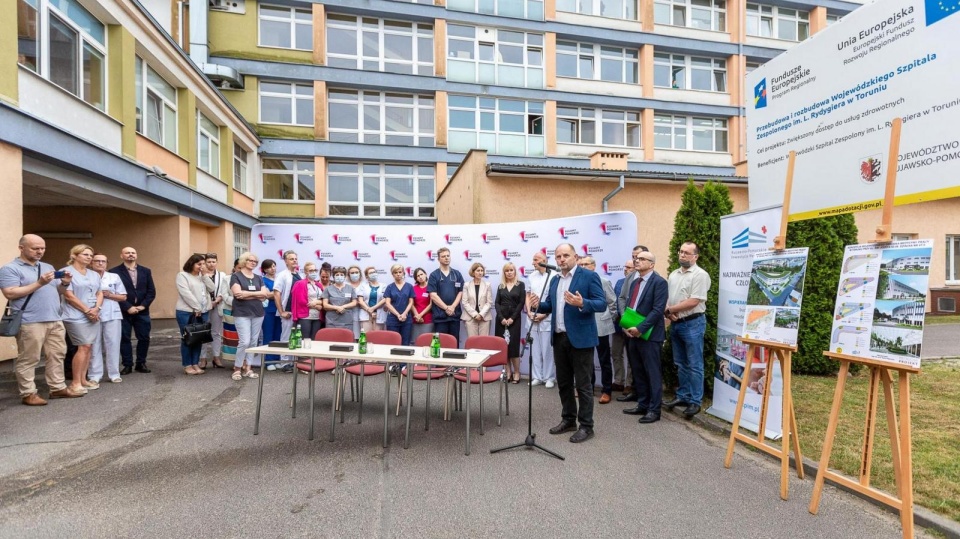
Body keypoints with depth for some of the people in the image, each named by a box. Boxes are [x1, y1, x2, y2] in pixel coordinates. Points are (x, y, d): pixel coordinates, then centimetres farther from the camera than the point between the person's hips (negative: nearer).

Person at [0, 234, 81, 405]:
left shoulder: (48, 267, 18)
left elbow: (58, 291, 21)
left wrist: (64, 283, -1)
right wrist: (39, 283, -18)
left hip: (55, 320, 7)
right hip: (30, 322, -7)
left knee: (56, 355, 10)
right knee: (28, 359, 0)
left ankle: (58, 388, 18)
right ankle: (28, 393, 8)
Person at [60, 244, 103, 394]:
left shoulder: (94, 274, 16)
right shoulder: (66, 272, -5)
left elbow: (100, 293, 12)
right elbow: (69, 296, -11)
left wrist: (96, 309, -6)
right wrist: (87, 311, -12)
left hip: (93, 316, 7)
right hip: (76, 316, -7)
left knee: (89, 347, 7)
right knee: (84, 347, -12)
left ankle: (83, 379, 15)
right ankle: (75, 383, -4)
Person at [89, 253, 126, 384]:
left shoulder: (114, 277, 10)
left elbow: (123, 297, 9)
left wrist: (110, 295, -6)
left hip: (112, 315, 1)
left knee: (113, 344, 1)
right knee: (94, 346, 2)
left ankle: (114, 374, 7)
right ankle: (95, 375, 8)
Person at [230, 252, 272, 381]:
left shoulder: (258, 278, 13)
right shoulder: (236, 276, 0)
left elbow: (264, 295, 1)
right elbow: (237, 293, -15)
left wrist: (246, 294, -11)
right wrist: (256, 293, -8)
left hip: (258, 313, 5)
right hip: (242, 314, -5)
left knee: (253, 342, 6)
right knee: (245, 342, -11)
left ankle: (248, 368, 15)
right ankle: (237, 368, 6)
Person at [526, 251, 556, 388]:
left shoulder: (554, 276, -9)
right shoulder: (532, 276, 10)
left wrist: (544, 314, -11)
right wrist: (529, 312, 1)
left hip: (547, 318, -5)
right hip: (533, 318, 5)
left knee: (547, 349, 0)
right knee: (535, 349, 10)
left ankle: (549, 377, 13)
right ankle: (537, 376, 20)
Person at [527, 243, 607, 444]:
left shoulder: (589, 276, -8)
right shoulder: (554, 280, 13)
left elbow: (602, 304, -13)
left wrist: (582, 303, -31)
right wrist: (538, 304, -7)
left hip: (580, 338, -7)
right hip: (559, 338, 7)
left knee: (583, 383, 2)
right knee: (563, 382, 15)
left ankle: (586, 426, 14)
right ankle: (568, 419, 30)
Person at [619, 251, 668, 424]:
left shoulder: (659, 282, -9)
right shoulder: (634, 282, 16)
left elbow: (658, 310, -17)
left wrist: (640, 328, -20)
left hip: (649, 335, -8)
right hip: (632, 333, 8)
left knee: (653, 374, 2)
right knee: (638, 373, 14)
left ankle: (654, 409, 11)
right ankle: (642, 405, 25)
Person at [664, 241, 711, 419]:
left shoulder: (700, 275, -11)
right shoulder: (673, 274, 12)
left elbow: (693, 302, -18)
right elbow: (666, 297, 13)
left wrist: (670, 309, -12)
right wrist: (668, 313, -7)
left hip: (692, 323, -7)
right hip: (675, 324, 7)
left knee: (694, 365, 1)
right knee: (680, 364, 15)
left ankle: (695, 401, 9)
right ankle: (682, 396, 25)